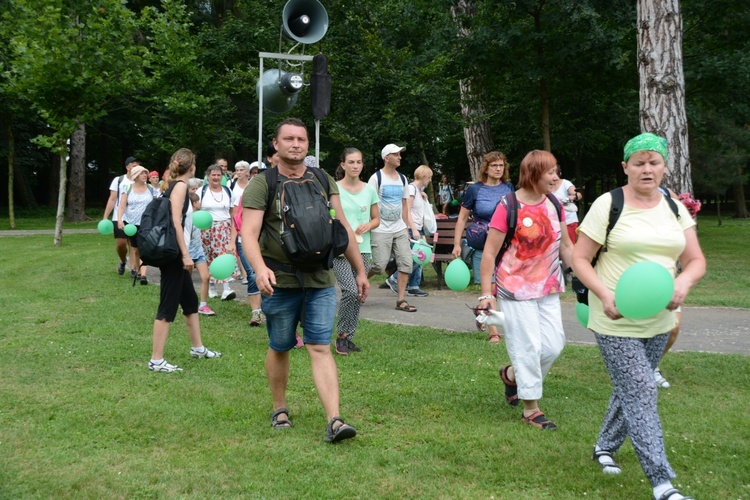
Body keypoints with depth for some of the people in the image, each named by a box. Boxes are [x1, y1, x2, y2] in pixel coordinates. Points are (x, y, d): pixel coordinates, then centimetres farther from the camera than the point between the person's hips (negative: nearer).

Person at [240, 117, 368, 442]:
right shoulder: (262, 185, -3)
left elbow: (342, 228, 13)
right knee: (279, 348, 11)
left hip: (321, 282, 2)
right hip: (280, 282, -2)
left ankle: (334, 421, -9)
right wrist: (260, 268, -31)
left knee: (320, 348, -3)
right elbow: (248, 233, -13)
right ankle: (279, 410, 31)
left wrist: (360, 270, 12)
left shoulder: (324, 181, 9)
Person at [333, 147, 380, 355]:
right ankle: (342, 335, 1)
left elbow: (376, 219, 16)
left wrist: (368, 225, -5)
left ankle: (348, 337, 20)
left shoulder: (369, 190, 9)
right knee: (350, 291, -18)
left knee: (358, 295, 6)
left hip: (363, 250, 5)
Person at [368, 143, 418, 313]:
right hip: (381, 230, -6)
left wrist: (406, 228, 13)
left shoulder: (402, 178, 12)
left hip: (400, 229, 6)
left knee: (406, 263, -2)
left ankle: (401, 300, 5)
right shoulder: (376, 178, -7)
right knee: (379, 266, -8)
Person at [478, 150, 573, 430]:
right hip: (516, 289, -6)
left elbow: (566, 246, 13)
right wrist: (486, 294, -13)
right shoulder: (508, 206, -14)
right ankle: (531, 409, 14)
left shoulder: (554, 205, 3)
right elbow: (489, 253, -12)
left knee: (554, 344, 5)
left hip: (548, 288, 6)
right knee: (529, 347, -2)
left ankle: (511, 375, 31)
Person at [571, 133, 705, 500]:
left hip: (657, 320, 6)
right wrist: (605, 295, -22)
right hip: (616, 321, -5)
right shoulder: (608, 205, -8)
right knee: (640, 394, -7)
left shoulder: (675, 207, 7)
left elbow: (696, 260, 7)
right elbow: (579, 259, -8)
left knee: (631, 389, 18)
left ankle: (605, 446, 40)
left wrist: (684, 282, -16)